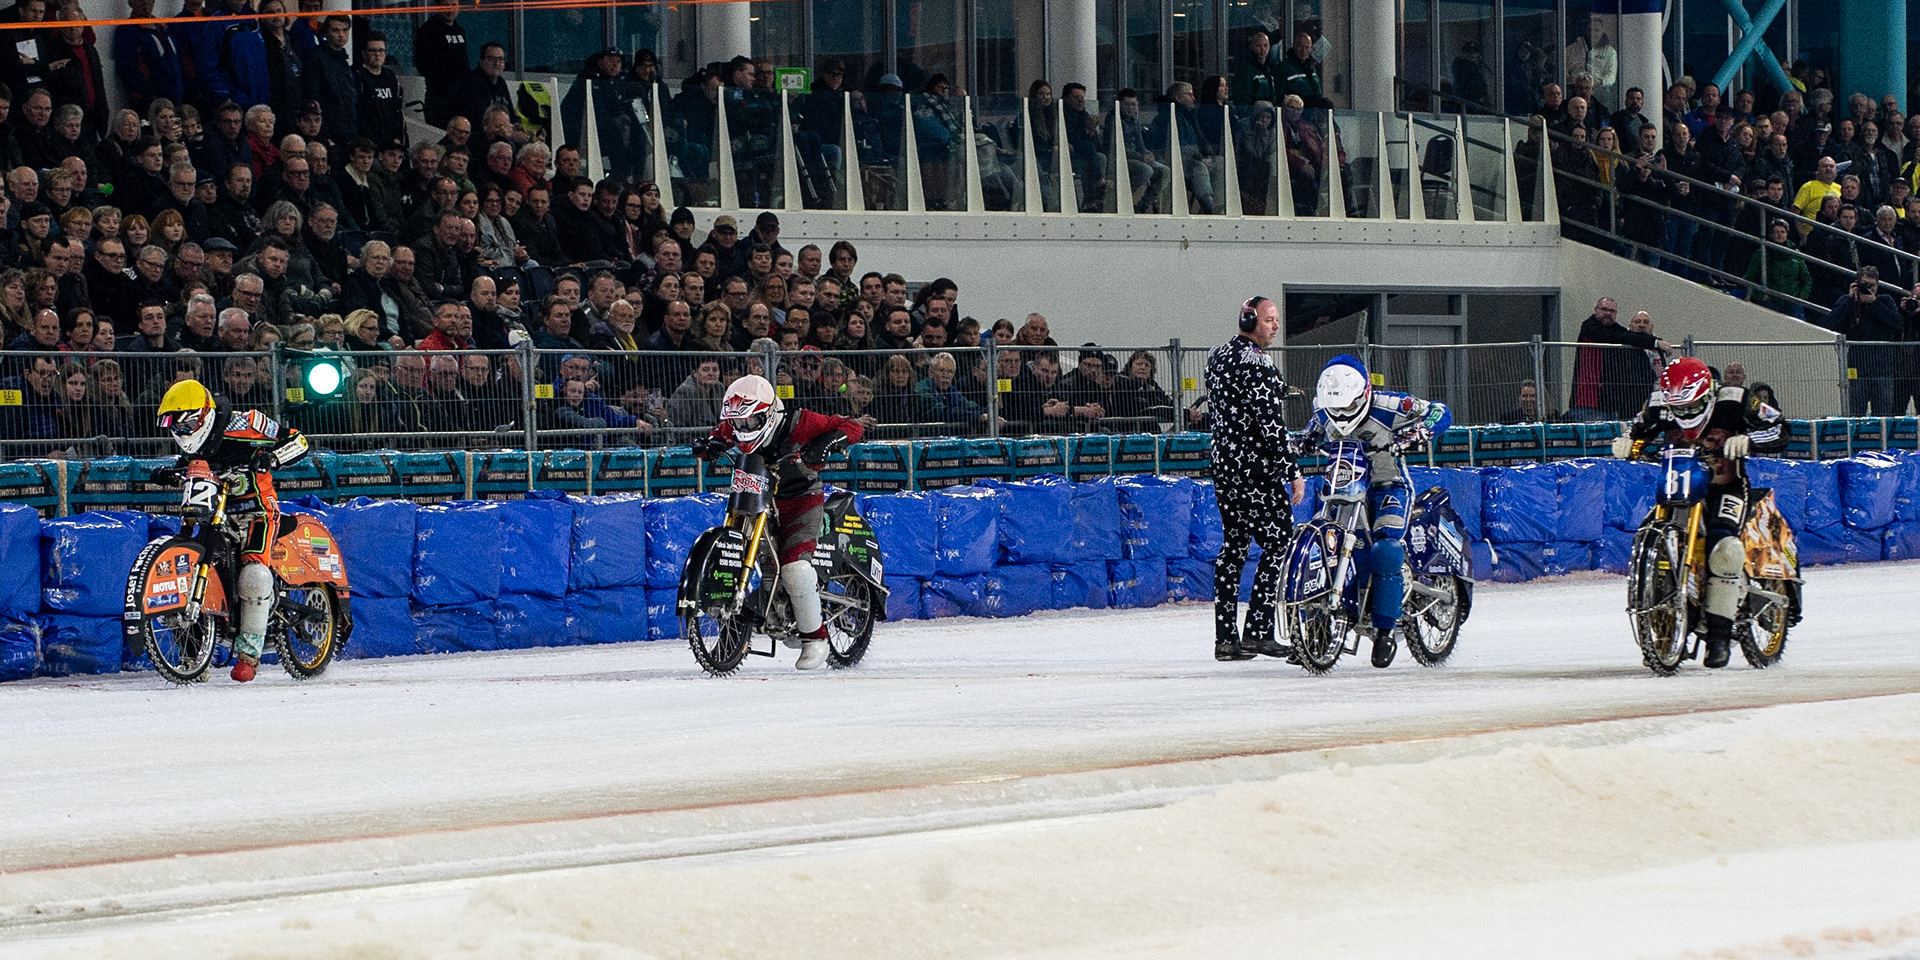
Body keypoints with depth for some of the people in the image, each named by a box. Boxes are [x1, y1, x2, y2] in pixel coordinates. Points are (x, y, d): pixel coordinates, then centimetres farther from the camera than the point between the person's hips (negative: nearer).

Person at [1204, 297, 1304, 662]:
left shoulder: (1218, 356, 13)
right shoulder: (1257, 363, -16)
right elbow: (1270, 423, -20)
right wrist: (1294, 472, -18)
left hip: (1223, 464, 9)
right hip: (1256, 468, -9)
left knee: (1233, 546, 11)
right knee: (1278, 543, -4)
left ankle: (1225, 636, 10)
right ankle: (1257, 631, -9)